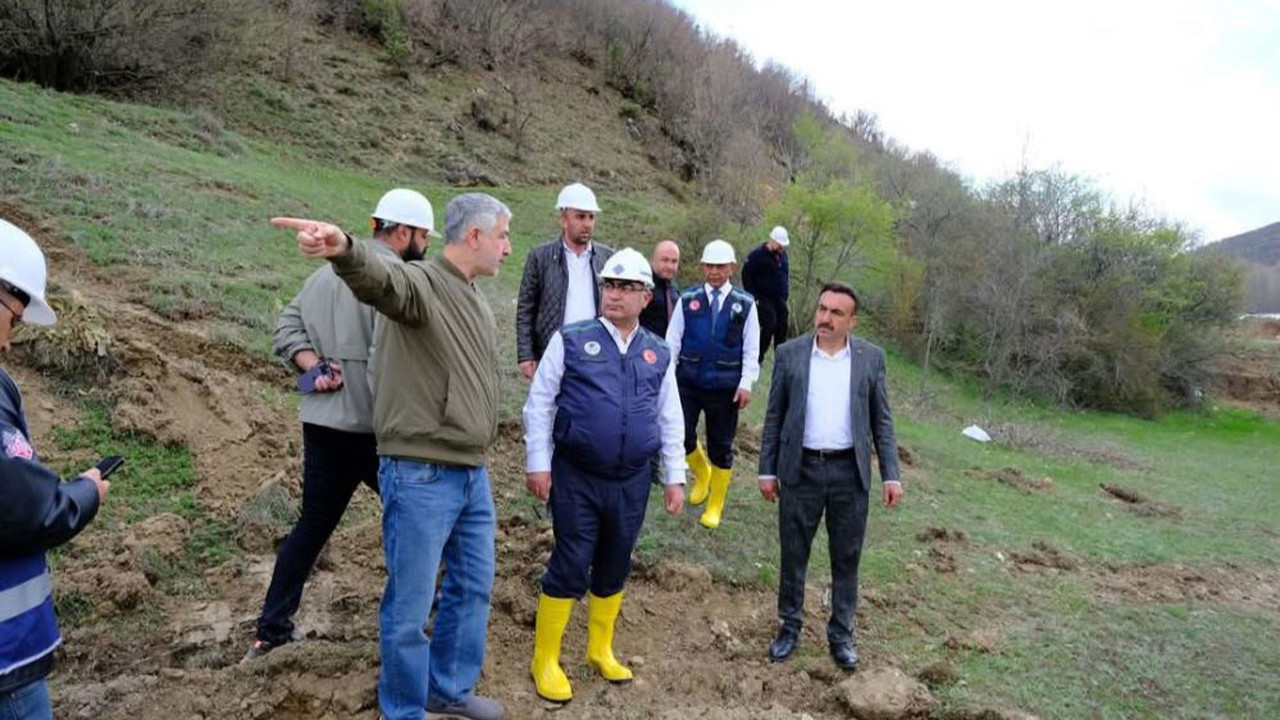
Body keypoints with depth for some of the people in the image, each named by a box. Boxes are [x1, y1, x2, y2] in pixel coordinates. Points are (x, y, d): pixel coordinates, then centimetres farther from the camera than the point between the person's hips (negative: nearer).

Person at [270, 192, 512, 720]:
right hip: (420, 476, -9)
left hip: (472, 474, 9)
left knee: (473, 587, 20)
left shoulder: (476, 300, 14)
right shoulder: (422, 283, -14)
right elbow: (379, 278, -38)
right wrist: (344, 250, -62)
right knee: (410, 606, 6)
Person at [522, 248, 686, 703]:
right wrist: (538, 464, -7)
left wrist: (675, 477, 9)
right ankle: (545, 661, 20)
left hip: (631, 482, 4)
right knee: (570, 567, 1)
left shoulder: (659, 355, 7)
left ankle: (601, 651, 36)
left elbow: (670, 420, 12)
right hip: (576, 478, -3)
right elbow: (539, 403, -3)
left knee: (614, 569, 15)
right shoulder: (571, 341, -4)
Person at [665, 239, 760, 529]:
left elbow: (751, 350, 1)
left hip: (725, 387, -1)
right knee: (681, 436, -3)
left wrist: (746, 384, -8)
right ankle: (701, 473, 32)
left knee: (721, 447, 7)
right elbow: (672, 341, 4)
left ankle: (715, 506, 26)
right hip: (688, 382, 1)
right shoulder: (688, 300, 2)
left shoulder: (745, 304, 1)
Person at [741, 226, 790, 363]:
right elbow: (746, 276, -8)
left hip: (780, 300, 7)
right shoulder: (757, 255, -9)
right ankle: (758, 358, -4)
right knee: (769, 326, -16)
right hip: (764, 299, -6)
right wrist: (754, 296, -11)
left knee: (782, 328, 5)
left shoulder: (783, 254, 12)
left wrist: (786, 293, 13)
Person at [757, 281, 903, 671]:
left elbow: (882, 420, 5)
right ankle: (790, 627, 30)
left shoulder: (871, 357, 1)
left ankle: (841, 635, 29)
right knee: (793, 555, 11)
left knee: (846, 559, 11)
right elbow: (774, 416, 3)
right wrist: (767, 470, 2)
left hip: (850, 472, 1)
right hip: (800, 470, 0)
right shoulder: (789, 353, -1)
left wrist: (891, 474, -1)